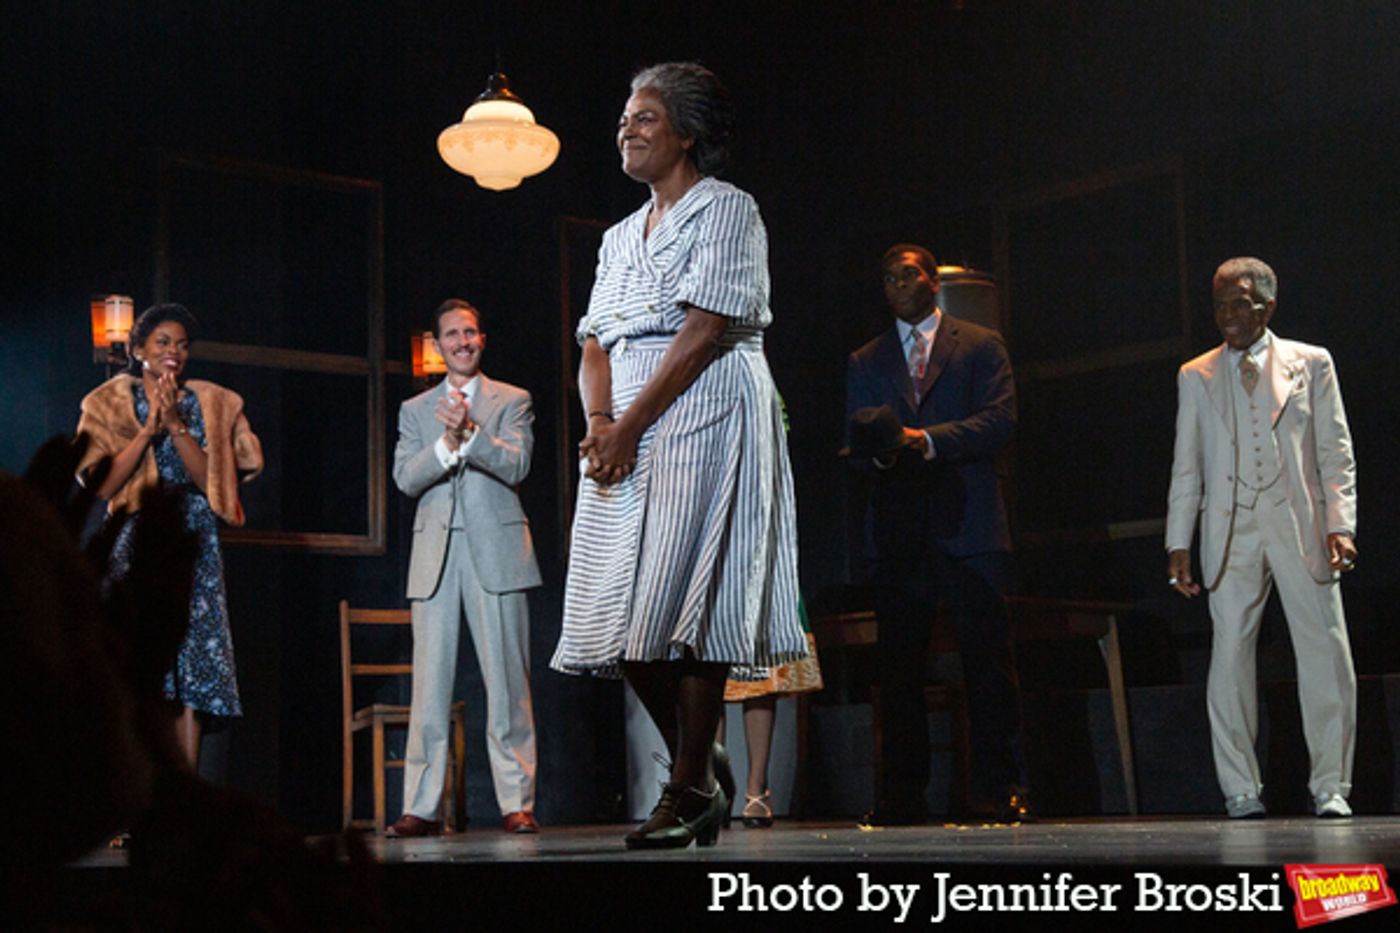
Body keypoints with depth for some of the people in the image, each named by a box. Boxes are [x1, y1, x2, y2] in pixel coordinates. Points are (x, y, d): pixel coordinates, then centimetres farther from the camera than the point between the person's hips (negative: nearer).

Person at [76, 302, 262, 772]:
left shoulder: (210, 404, 12)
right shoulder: (111, 402, 9)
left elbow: (210, 480, 1)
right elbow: (102, 485, -3)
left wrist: (177, 425, -8)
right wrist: (149, 429, -8)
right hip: (134, 543, -2)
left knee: (193, 674, -5)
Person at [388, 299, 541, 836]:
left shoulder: (512, 402, 11)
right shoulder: (416, 410, 17)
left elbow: (516, 466, -4)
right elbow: (406, 479, 3)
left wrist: (471, 433, -19)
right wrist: (447, 444, -14)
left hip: (496, 553, -2)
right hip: (436, 554, 2)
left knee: (507, 681, -3)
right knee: (429, 686, -1)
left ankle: (518, 803, 0)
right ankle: (421, 807, 1)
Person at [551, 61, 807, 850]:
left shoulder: (726, 209, 0)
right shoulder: (621, 237, 24)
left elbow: (703, 331, -11)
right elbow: (596, 347, 15)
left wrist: (630, 425, -16)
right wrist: (600, 421, -6)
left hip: (703, 412, -7)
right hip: (625, 431, 7)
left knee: (681, 605, -12)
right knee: (620, 608, 2)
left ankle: (690, 789, -7)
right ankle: (702, 767, 15)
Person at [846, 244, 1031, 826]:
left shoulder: (981, 346, 11)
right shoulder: (865, 362, 20)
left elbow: (1000, 422, -3)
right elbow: (859, 447, 12)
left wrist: (924, 440, -13)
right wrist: (882, 453, -12)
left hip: (968, 524, -3)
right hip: (897, 531, 3)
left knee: (989, 661, -5)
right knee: (897, 665, 2)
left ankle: (1001, 792, 0)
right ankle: (901, 796, 7)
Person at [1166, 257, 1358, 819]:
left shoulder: (1311, 364, 9)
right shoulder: (1196, 377, 13)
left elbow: (1336, 454, 6)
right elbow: (1186, 468, 12)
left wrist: (1339, 525, -6)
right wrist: (1178, 545, 5)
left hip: (1300, 527, -1)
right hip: (1231, 531, 1)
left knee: (1325, 656, -4)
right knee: (1229, 657, -1)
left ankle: (1330, 788, 5)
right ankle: (1241, 790, 8)